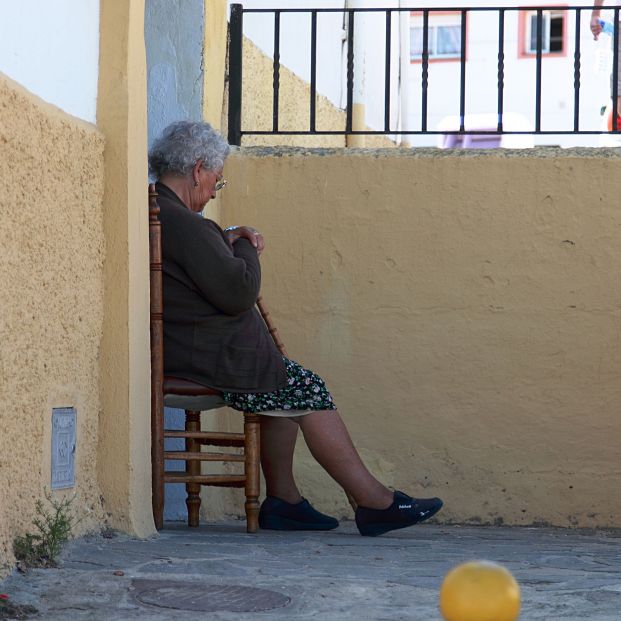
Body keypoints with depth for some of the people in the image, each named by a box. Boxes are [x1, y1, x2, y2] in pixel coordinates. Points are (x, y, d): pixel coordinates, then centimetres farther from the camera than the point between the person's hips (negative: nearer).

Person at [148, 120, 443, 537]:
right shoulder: (181, 223, -21)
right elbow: (239, 292, -23)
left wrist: (227, 240, 12)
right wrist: (245, 250, -3)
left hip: (179, 353, 11)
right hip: (209, 358, -11)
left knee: (286, 387, 22)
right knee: (307, 390, -3)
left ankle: (282, 501, 18)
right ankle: (375, 503, 0)